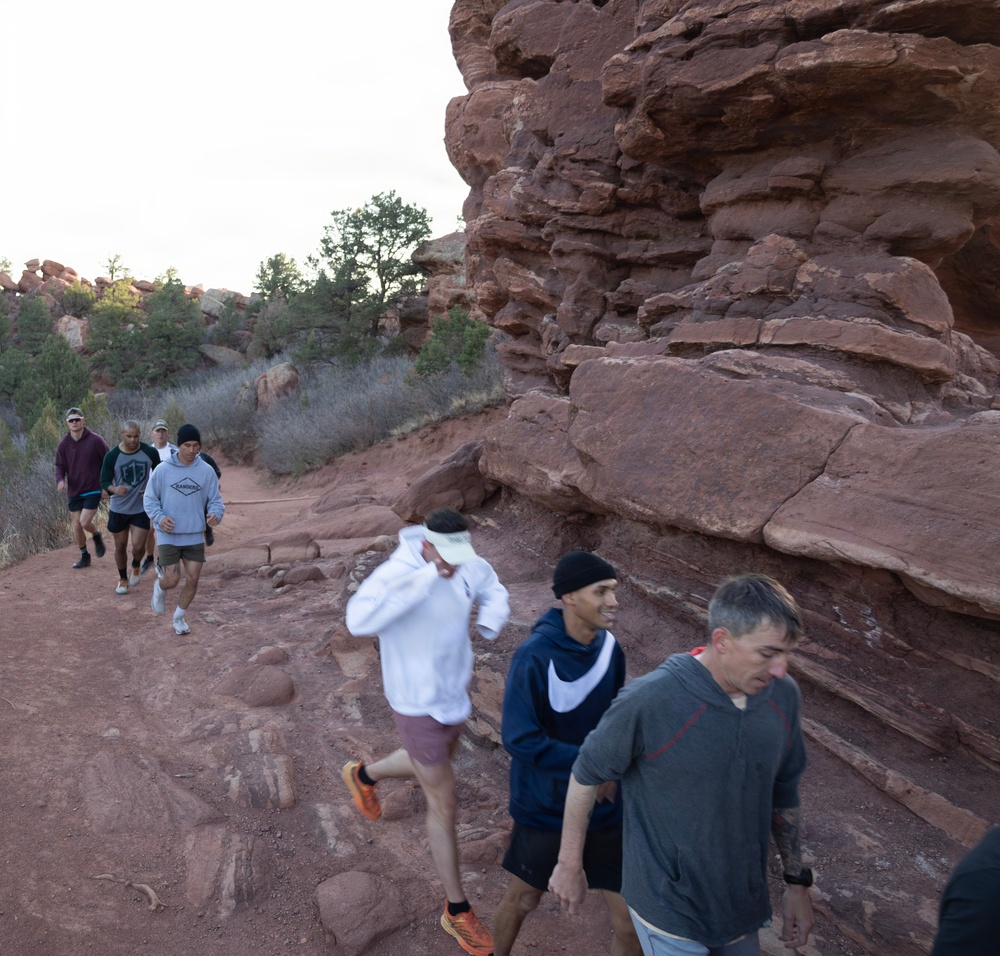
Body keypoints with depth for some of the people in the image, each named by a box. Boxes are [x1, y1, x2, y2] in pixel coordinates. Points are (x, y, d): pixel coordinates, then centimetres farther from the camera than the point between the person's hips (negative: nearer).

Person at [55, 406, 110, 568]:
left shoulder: (95, 440, -11)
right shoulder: (63, 445, -2)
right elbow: (60, 466, 4)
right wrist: (60, 480, -17)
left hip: (93, 490, -4)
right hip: (73, 492, 4)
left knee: (85, 522, -15)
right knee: (76, 525, 8)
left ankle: (97, 536, 20)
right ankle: (84, 556, 25)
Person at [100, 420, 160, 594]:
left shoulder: (150, 452, -8)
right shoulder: (112, 456, -11)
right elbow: (104, 481, -6)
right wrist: (114, 489, -29)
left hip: (141, 508, 0)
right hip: (119, 509, 1)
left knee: (138, 546, -9)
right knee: (120, 547, 11)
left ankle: (136, 567, 25)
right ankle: (122, 579, 33)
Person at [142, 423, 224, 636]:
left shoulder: (206, 471, -2)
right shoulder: (162, 470, -5)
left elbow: (215, 500, 2)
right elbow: (149, 499, 1)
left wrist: (215, 513, -21)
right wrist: (159, 517, -17)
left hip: (195, 536, 2)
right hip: (168, 535, -2)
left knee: (192, 579, 2)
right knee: (172, 580, -7)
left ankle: (179, 617, 25)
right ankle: (160, 586, 32)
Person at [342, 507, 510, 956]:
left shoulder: (469, 565, -13)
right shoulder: (394, 574, -32)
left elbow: (493, 591, 10)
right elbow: (359, 620, -51)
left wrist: (490, 620, -14)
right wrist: (425, 578, -49)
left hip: (454, 690, 7)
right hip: (418, 705, -7)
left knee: (434, 765, 34)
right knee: (445, 805, 6)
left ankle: (364, 775, 63)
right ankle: (457, 910, 28)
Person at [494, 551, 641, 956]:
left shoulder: (609, 647, -10)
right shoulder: (535, 657, -25)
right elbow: (519, 739, -23)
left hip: (604, 806, 4)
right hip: (544, 808, -3)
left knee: (629, 918, 8)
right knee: (523, 899, 20)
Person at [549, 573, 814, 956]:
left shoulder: (783, 696, -11)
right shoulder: (649, 702, -28)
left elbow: (783, 794, 5)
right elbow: (586, 775, -13)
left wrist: (797, 882, 12)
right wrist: (569, 865, -3)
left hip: (743, 903, 5)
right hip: (670, 907, -5)